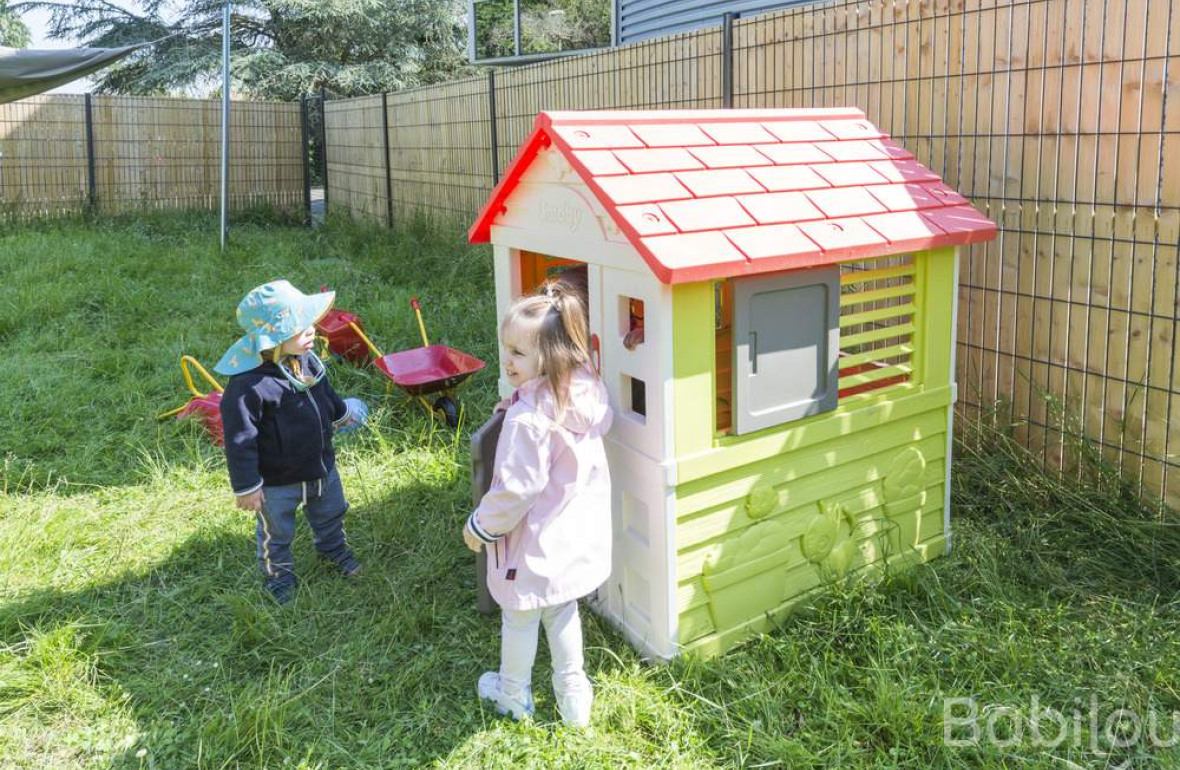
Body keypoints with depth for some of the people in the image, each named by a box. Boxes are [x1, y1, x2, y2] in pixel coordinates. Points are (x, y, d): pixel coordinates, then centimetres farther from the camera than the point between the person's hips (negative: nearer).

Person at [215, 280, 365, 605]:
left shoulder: (307, 360, -10)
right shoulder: (248, 386, -34)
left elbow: (325, 393, 13)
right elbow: (240, 440, -27)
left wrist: (342, 413, 31)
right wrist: (246, 487, -20)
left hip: (321, 465, 7)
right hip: (277, 481, -6)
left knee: (330, 514, 29)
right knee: (276, 532, 19)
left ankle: (334, 548, 57)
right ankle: (278, 572, 46)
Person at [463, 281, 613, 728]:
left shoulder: (530, 419, -31)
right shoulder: (587, 393, -9)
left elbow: (517, 488, -27)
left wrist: (480, 526, -9)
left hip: (535, 542, -7)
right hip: (577, 535, 7)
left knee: (519, 618, 18)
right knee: (562, 613, 27)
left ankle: (514, 696, 41)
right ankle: (574, 696, 38)